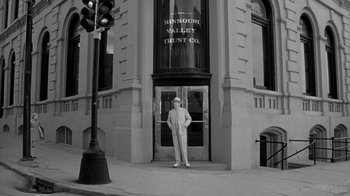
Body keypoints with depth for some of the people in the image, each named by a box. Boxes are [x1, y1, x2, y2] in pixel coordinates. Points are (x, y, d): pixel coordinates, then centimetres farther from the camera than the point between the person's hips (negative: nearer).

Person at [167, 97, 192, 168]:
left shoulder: (184, 110, -2)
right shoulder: (171, 112, 6)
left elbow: (189, 119, 1)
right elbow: (168, 121, 18)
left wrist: (184, 125, -13)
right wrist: (171, 126, -1)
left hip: (182, 131, -3)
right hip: (174, 131, 3)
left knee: (183, 146, -8)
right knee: (176, 146, 3)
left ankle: (186, 161, 2)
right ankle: (178, 162, 10)